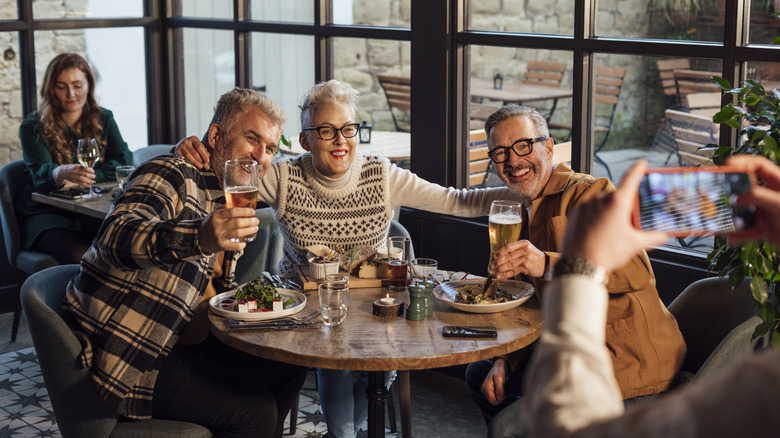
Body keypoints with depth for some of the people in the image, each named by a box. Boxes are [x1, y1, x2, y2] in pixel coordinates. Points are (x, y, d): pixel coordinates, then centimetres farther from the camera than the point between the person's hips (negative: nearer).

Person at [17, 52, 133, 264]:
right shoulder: (33, 128, 0)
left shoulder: (103, 119, 12)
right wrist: (64, 173, -42)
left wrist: (84, 177, -16)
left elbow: (124, 163, 0)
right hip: (48, 214, -3)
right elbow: (41, 173, -17)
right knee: (80, 255, -33)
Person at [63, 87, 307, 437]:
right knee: (255, 409, -17)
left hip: (186, 341, 10)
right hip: (125, 354, -10)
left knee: (289, 368, 8)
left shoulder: (231, 201, 15)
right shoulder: (170, 175, -15)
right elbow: (115, 237, -36)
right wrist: (198, 237, -53)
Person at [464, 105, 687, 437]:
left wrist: (548, 264, -40)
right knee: (479, 374, 20)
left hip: (627, 365, -9)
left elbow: (636, 269, -29)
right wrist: (504, 361, 5)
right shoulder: (530, 213, 17)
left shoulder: (590, 191, -13)